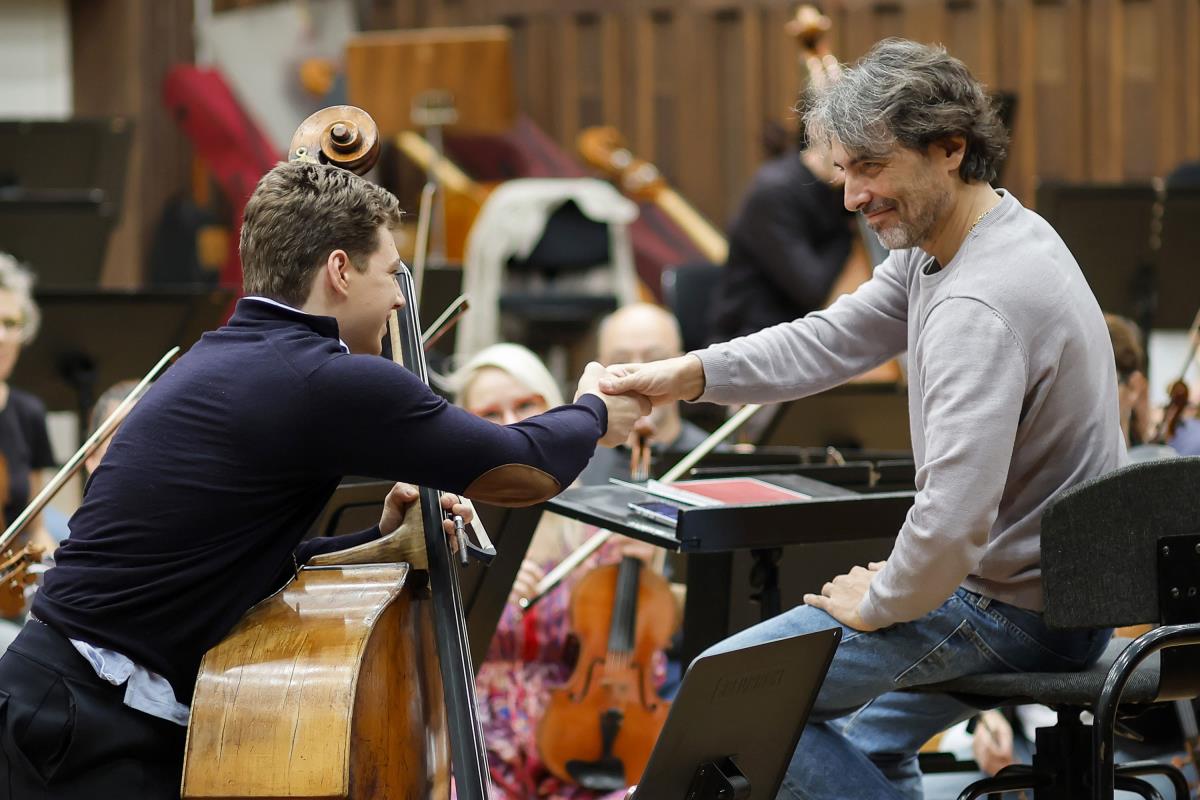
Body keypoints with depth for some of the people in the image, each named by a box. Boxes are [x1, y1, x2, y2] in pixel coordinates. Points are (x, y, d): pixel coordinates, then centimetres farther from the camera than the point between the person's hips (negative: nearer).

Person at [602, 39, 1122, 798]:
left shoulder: (978, 306, -30)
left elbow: (953, 519, -36)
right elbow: (834, 339, 8)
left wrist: (878, 603, -18)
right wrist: (690, 374, -4)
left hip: (1012, 611, -10)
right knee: (873, 737, 31)